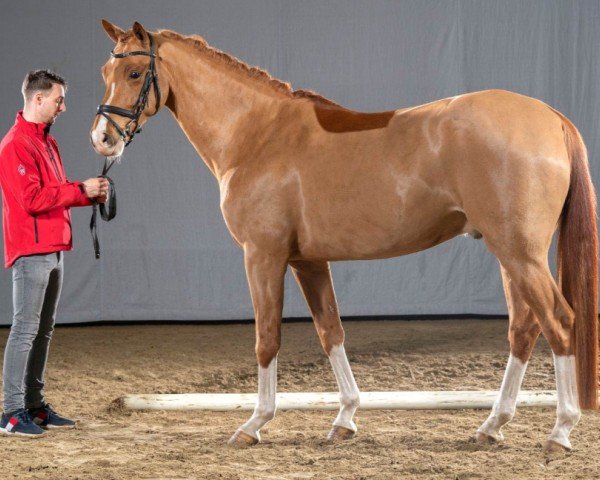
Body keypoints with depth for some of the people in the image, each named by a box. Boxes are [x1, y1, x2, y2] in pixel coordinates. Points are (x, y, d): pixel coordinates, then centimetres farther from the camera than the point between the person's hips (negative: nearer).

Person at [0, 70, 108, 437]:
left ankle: (35, 406, 16)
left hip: (53, 251, 10)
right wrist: (80, 190, -16)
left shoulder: (47, 141, 17)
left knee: (43, 331, 11)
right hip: (31, 251, -10)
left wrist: (91, 194, 4)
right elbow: (32, 198, -20)